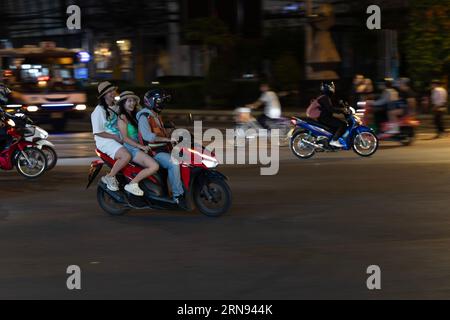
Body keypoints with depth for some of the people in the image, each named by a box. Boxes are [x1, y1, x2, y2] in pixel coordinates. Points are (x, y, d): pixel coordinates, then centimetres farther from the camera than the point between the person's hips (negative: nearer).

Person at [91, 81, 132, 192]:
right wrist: (115, 137, -17)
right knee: (126, 156, -32)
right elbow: (98, 132, -13)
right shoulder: (99, 110, -11)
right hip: (105, 141, -8)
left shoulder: (116, 106, 13)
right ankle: (109, 177, -14)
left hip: (118, 139, 8)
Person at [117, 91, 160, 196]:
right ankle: (132, 184, -17)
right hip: (130, 148, -9)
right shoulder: (122, 117, -8)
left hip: (138, 147, 9)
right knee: (154, 166, -27)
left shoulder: (134, 116, 19)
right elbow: (125, 138, -15)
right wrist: (141, 146, -21)